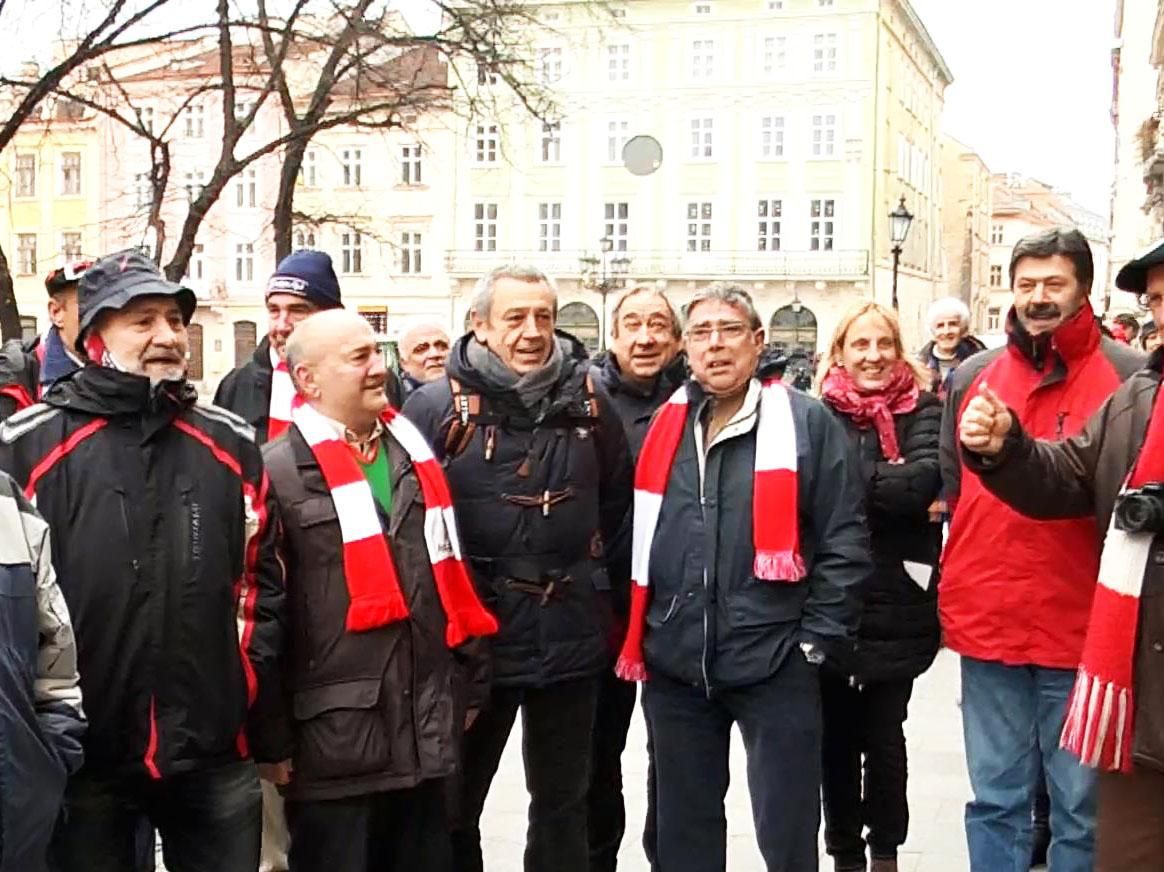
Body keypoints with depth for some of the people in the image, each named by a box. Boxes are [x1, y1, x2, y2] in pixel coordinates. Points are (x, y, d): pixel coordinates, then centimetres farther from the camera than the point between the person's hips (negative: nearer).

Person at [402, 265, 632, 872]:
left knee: (563, 802, 17)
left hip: (570, 634, 3)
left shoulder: (587, 401, 1)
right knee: (453, 804, 12)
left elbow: (616, 496, 16)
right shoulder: (436, 407, -10)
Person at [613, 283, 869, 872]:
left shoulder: (806, 422, -3)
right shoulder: (664, 427, 10)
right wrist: (635, 637, 12)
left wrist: (817, 639, -8)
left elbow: (844, 540, -5)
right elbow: (634, 537, 17)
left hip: (774, 662, -4)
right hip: (674, 664, 4)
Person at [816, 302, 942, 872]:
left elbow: (924, 482, -16)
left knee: (885, 736, 11)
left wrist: (848, 479, -14)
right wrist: (887, 484, -17)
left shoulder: (922, 412, 1)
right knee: (837, 735, 11)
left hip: (896, 605, 0)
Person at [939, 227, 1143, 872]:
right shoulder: (971, 378, 9)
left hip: (1084, 626, -3)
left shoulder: (1129, 376, -1)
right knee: (995, 800, 13)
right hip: (988, 623, 3)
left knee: (1082, 807, 6)